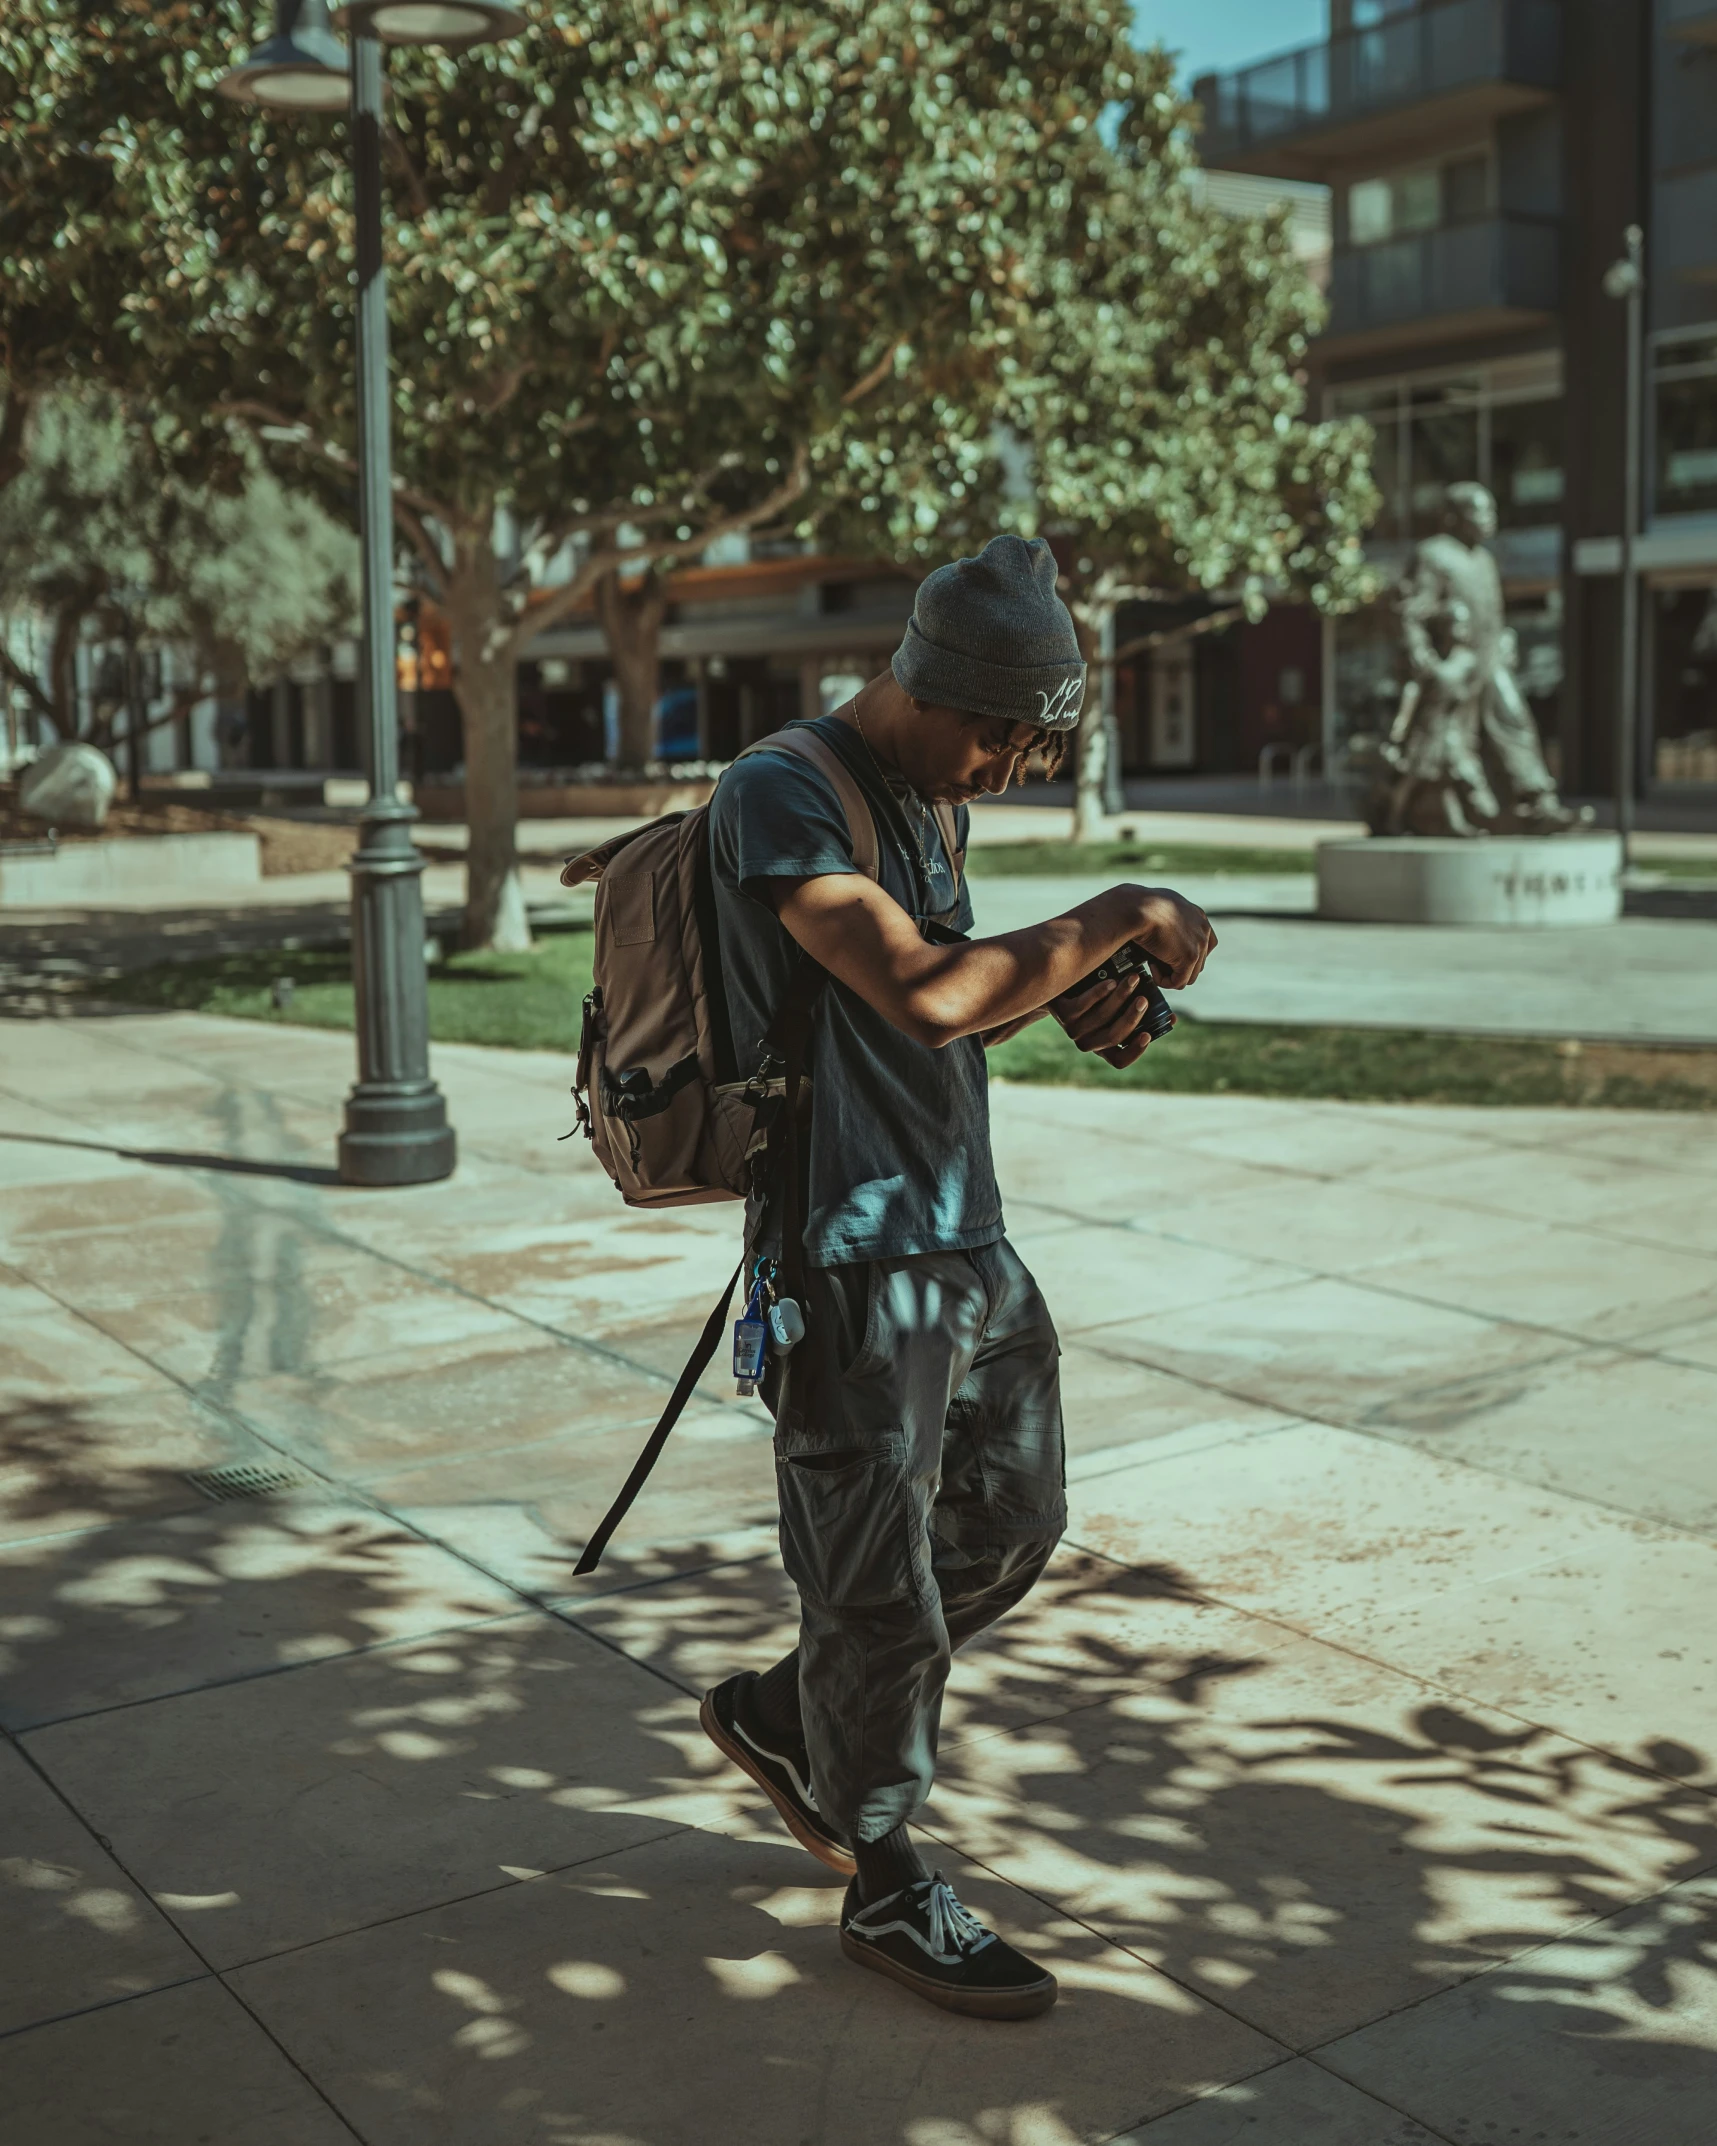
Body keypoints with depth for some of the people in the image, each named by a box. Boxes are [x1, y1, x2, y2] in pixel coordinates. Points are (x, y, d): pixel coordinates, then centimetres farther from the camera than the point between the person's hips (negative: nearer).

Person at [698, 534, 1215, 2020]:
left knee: (1010, 1524, 19)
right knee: (881, 1587, 3)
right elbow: (924, 998, -27)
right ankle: (886, 1890, 22)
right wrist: (1115, 920, -18)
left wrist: (1074, 991, 1)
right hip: (854, 1254, -9)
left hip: (968, 1234, 9)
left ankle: (781, 1716, 37)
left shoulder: (926, 805, 13)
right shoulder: (781, 797, -16)